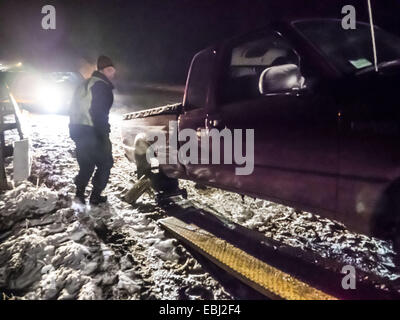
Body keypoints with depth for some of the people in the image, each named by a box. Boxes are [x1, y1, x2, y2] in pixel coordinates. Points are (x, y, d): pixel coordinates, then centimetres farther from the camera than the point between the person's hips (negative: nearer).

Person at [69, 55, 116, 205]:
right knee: (105, 164, 8)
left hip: (77, 130, 8)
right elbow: (99, 113, -21)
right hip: (92, 132, -8)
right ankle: (95, 196, 9)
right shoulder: (102, 86, -11)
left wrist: (74, 132, 22)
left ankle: (79, 195, 15)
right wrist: (104, 136, -20)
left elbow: (74, 109, 19)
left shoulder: (84, 85, 18)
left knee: (86, 165, 19)